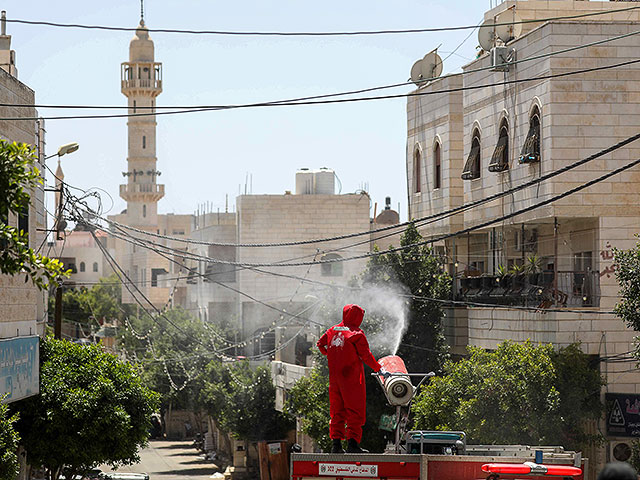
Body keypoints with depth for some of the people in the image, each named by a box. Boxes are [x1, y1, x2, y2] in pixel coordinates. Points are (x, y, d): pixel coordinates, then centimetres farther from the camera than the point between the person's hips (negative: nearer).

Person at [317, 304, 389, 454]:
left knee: (337, 410, 12)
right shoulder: (357, 334, -10)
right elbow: (366, 355, -11)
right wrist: (379, 369, -3)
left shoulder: (333, 330, 8)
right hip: (352, 377, -6)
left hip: (334, 377, 6)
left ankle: (336, 442, 8)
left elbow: (321, 344, 18)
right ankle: (352, 443, -8)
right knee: (355, 410, -1)